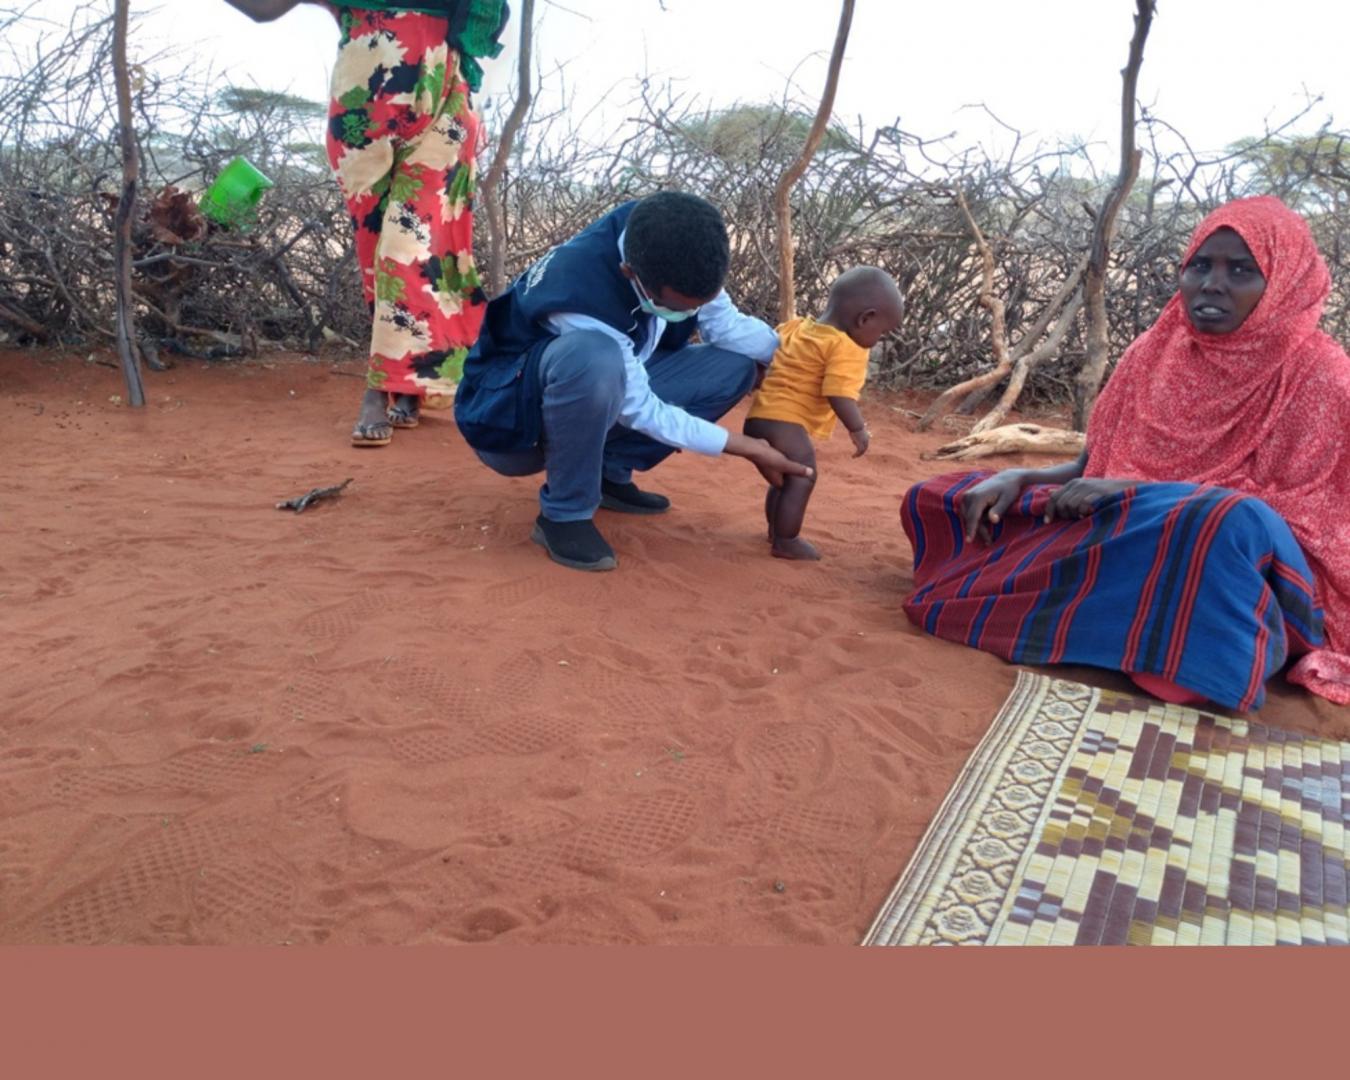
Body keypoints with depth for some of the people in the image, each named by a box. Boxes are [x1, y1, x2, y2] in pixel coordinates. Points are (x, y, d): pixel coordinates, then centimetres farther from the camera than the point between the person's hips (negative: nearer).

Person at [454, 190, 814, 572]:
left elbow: (728, 326, -2)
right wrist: (748, 447, -22)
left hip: (596, 402, 7)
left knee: (736, 365, -5)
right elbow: (641, 408, -27)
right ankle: (565, 514, -18)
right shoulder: (581, 292, -36)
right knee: (594, 357, -40)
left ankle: (608, 474, 3)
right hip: (508, 416, -7)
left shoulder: (676, 256, -16)